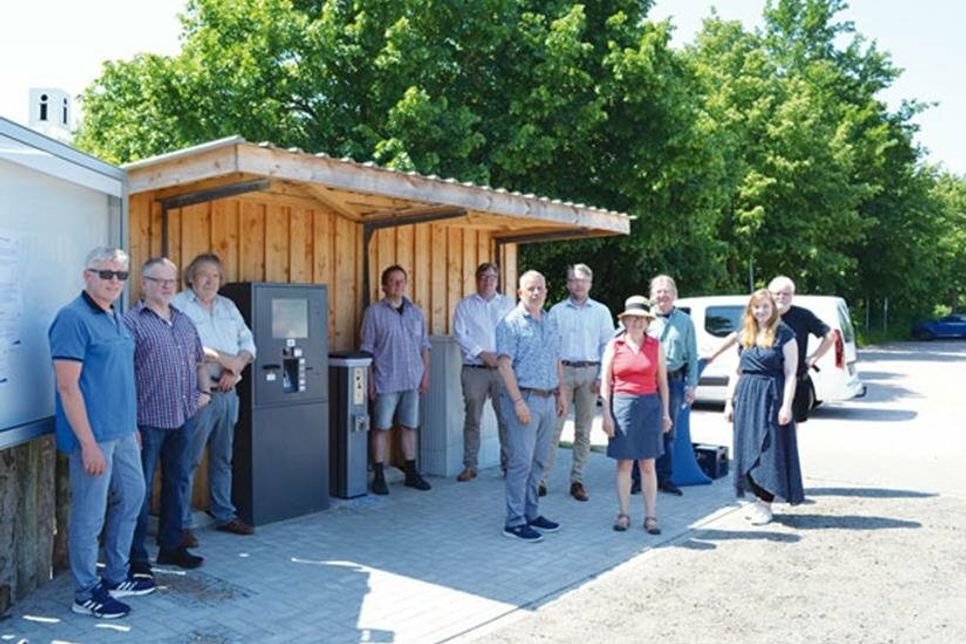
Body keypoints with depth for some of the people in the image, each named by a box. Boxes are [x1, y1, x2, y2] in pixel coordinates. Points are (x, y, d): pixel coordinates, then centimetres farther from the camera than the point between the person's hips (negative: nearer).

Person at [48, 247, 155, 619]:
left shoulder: (115, 318, 12)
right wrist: (88, 443, -22)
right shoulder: (73, 319, -15)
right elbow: (68, 386, -20)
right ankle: (86, 595, 18)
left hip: (122, 431, 9)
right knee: (90, 514, 2)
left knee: (132, 496, 18)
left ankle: (116, 577, 34)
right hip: (94, 435, -9)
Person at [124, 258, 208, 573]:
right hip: (148, 421, -7)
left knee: (177, 484, 15)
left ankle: (171, 546, 29)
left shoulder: (185, 321, 15)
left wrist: (204, 390, 10)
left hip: (182, 418, 7)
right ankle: (136, 557, 14)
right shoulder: (132, 322, -7)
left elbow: (199, 361, 27)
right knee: (141, 490, 3)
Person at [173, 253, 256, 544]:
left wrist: (237, 366, -6)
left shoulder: (228, 306, 16)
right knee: (189, 460, -3)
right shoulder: (178, 305, -5)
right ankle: (181, 524, 6)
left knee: (223, 457, 15)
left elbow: (248, 341, 13)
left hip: (227, 392, 7)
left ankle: (224, 515, 26)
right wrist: (223, 358, -16)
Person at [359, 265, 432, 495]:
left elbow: (424, 346, 13)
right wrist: (370, 380, -8)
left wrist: (426, 374, 6)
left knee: (410, 427, 11)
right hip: (386, 381, -4)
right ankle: (378, 477, 9)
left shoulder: (416, 312, 11)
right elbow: (367, 349, -3)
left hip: (412, 380, 4)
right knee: (382, 428, 1)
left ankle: (411, 473, 21)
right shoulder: (374, 312, -2)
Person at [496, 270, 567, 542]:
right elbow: (505, 364, -14)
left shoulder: (551, 321, 14)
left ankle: (532, 513, 24)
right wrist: (518, 401, -19)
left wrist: (561, 393, 15)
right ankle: (515, 522, 3)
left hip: (548, 400, 7)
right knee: (521, 462, -4)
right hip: (525, 398, -7)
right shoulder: (511, 323, -8)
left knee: (538, 461, 13)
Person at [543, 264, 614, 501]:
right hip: (563, 371, -1)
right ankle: (542, 479, -1)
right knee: (554, 427, -5)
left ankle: (577, 480, 13)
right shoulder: (557, 311, 8)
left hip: (589, 372, 1)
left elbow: (608, 346, 6)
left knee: (584, 430, 6)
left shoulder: (601, 311, 9)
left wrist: (602, 376, -3)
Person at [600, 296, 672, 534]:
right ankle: (624, 514, 15)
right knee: (624, 463, 5)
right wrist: (606, 414, -4)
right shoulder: (614, 346, 3)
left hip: (650, 406, 1)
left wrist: (665, 413, 6)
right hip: (622, 405, -1)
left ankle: (650, 516, 12)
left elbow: (662, 382, 10)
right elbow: (605, 383, 2)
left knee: (648, 465, 4)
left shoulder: (656, 346, 7)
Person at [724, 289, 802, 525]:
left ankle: (766, 504, 3)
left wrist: (786, 405, -15)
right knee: (748, 449, 7)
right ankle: (759, 498, 19)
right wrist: (729, 401, 9)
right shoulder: (744, 335, 12)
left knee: (769, 450, -3)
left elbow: (790, 374, -7)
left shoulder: (784, 335, -3)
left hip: (771, 398, -5)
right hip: (745, 397, 5)